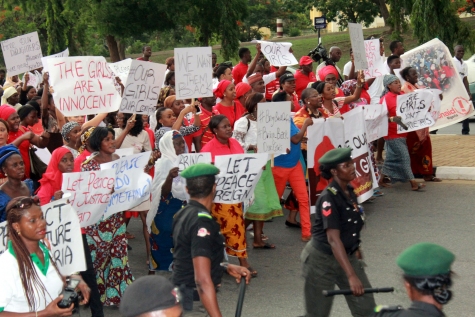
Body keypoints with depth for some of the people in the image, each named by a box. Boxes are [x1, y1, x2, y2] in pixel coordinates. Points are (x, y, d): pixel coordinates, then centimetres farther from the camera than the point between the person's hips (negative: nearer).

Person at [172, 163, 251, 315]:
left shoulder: (183, 215, 6)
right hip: (195, 301, -9)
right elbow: (202, 281, -28)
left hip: (182, 292, 9)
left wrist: (226, 267, 15)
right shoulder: (202, 221, -22)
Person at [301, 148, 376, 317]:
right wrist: (351, 276, -37)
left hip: (347, 257, 7)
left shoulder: (349, 191, 0)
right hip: (322, 260, -7)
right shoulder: (329, 198, -23)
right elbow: (333, 239, -31)